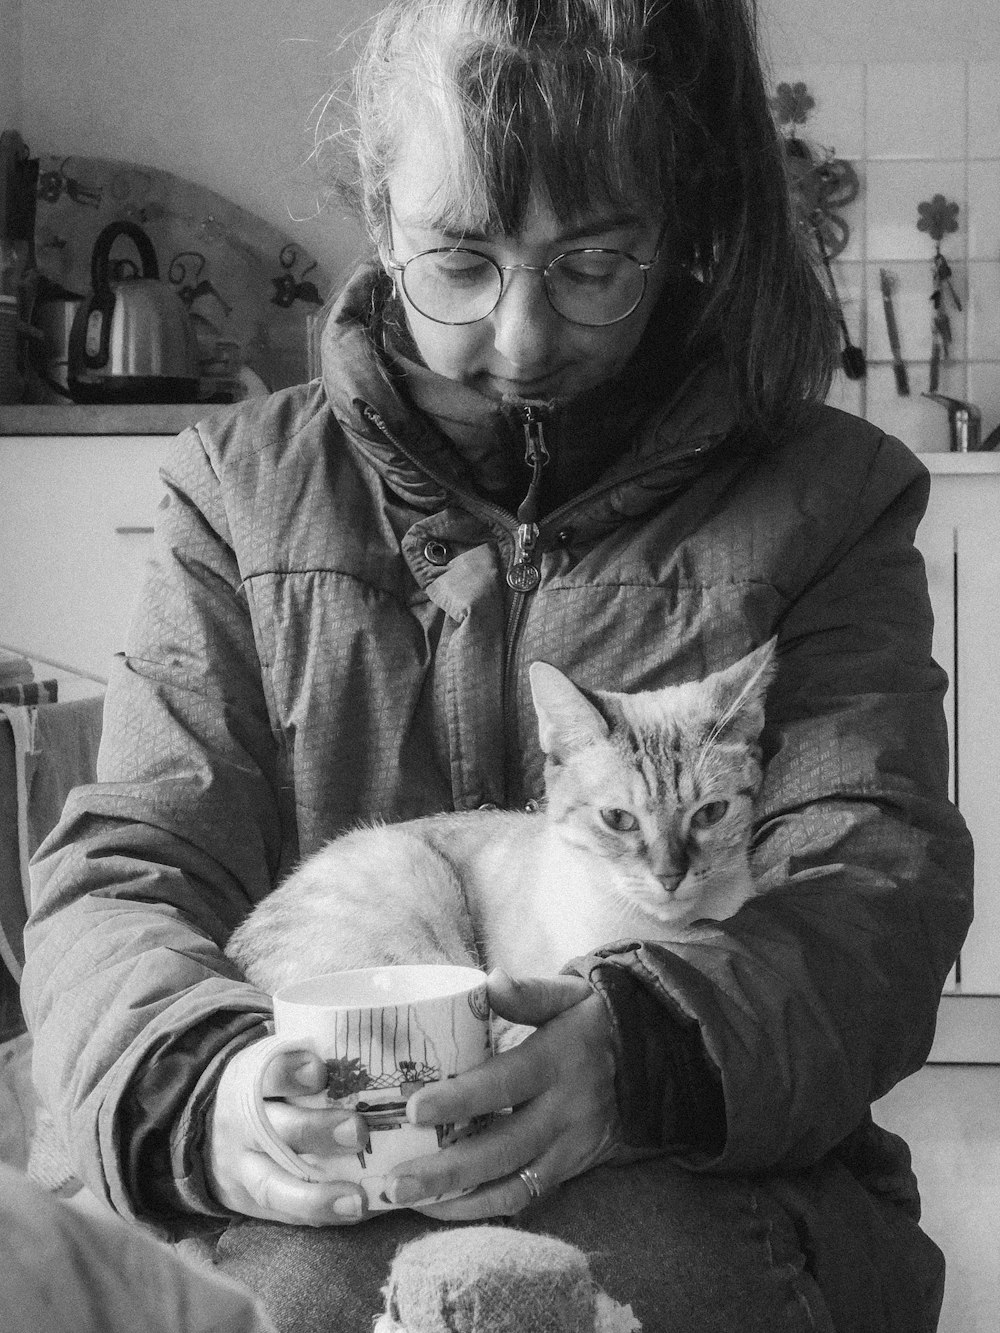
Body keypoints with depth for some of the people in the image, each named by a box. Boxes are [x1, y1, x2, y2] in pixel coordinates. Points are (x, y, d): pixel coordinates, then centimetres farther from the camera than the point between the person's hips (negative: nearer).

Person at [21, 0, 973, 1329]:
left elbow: (875, 879, -5)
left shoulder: (830, 497, 7)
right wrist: (197, 1086, -23)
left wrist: (650, 1050, -29)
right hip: (318, 1181, 1)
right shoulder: (245, 484, 11)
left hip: (704, 1186, 0)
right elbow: (127, 867, 2)